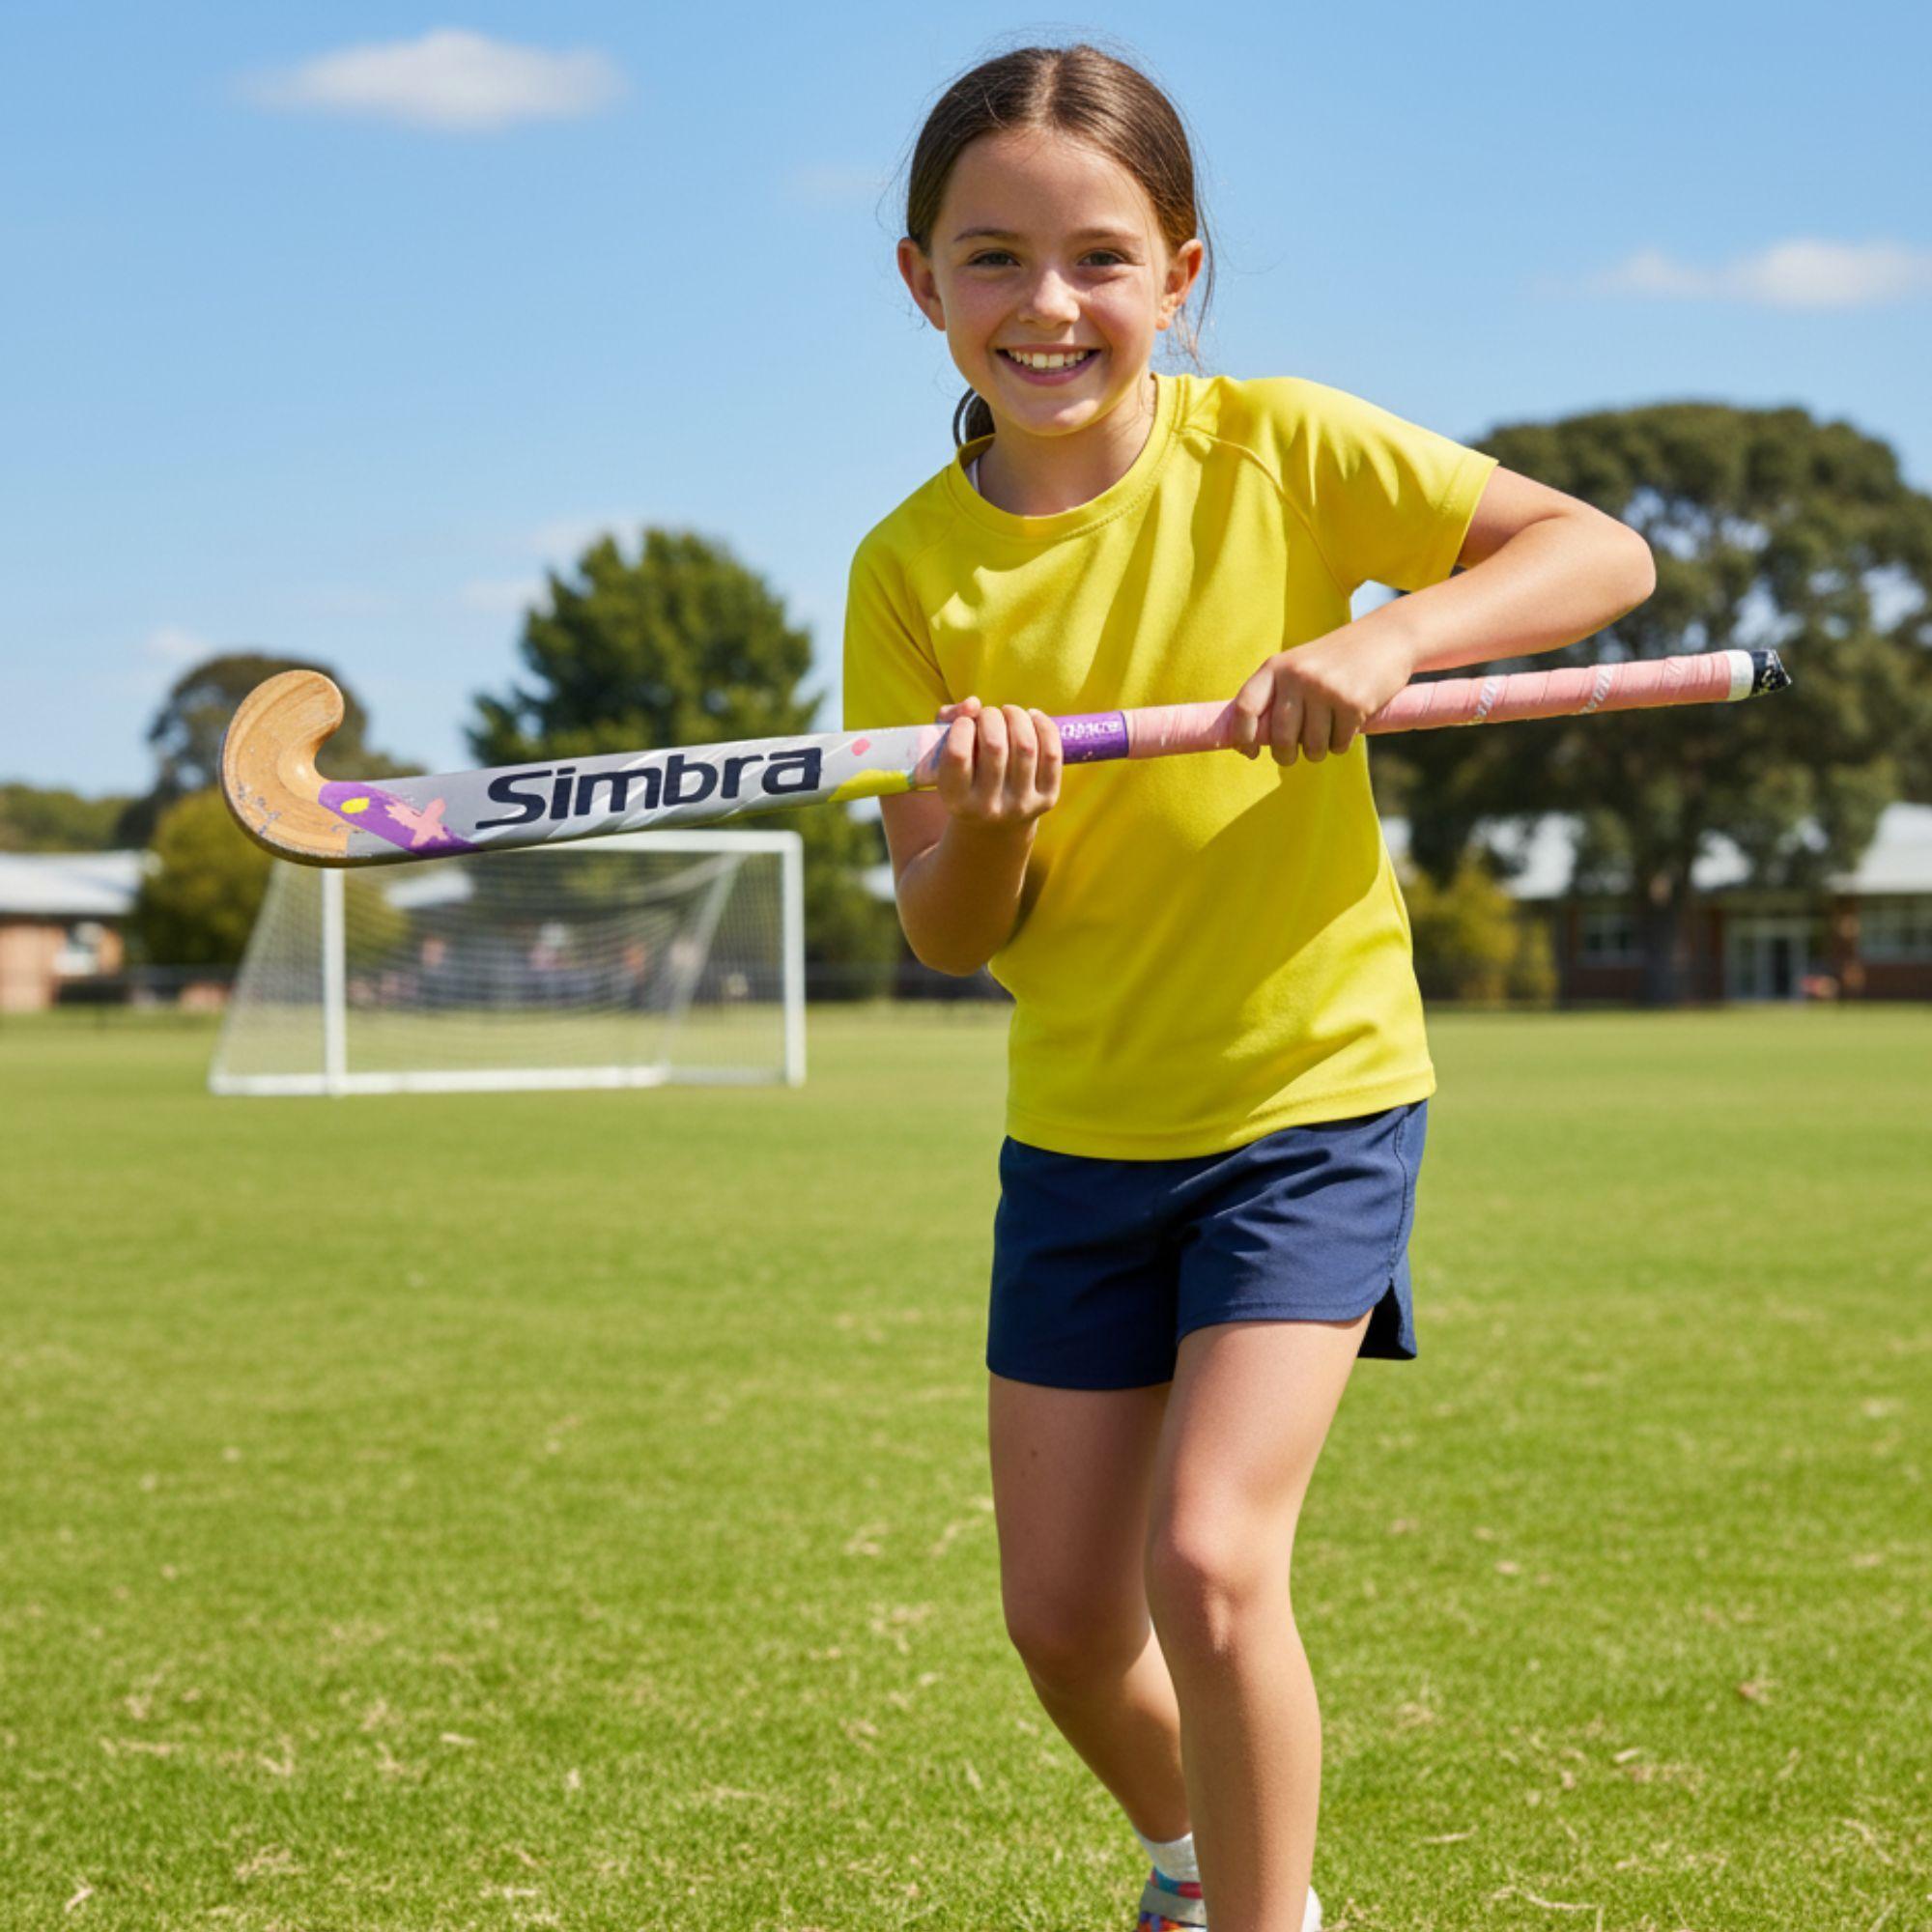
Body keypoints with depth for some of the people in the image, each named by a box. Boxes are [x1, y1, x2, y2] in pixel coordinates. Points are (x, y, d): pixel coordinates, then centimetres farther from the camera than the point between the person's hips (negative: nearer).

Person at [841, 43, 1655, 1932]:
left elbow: (1601, 551, -11)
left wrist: (1392, 638, -27)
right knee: (1062, 1613, 8)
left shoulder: (1279, 449, -11)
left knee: (1206, 1563, -18)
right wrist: (987, 830, -28)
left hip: (1312, 1092, -3)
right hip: (1078, 1126, 4)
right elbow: (944, 934, -5)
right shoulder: (914, 568, -5)